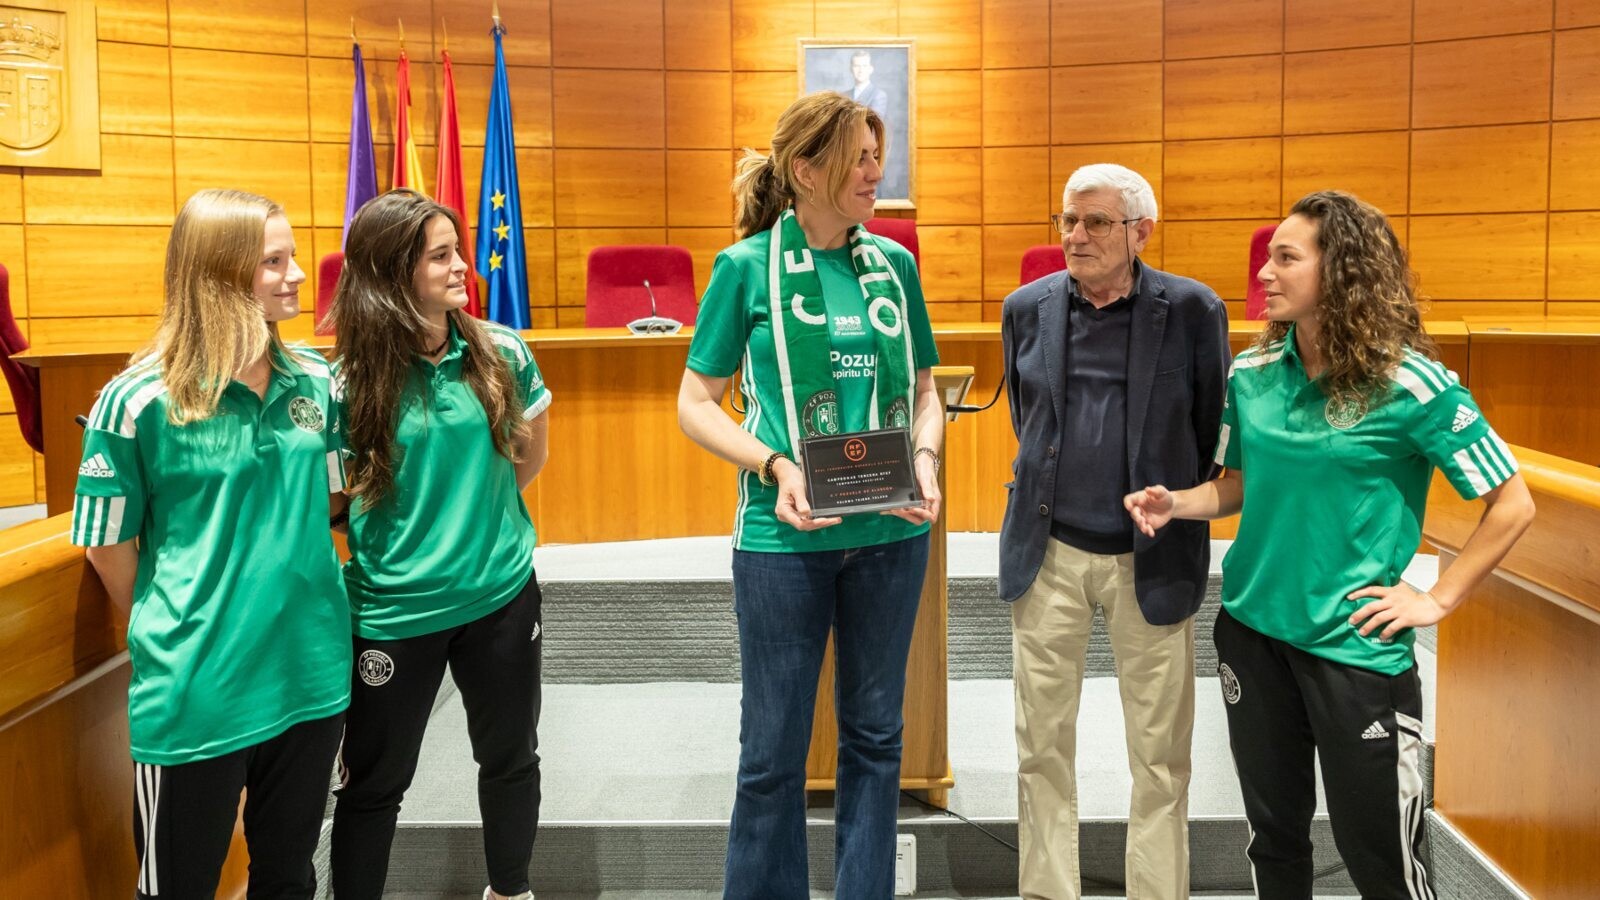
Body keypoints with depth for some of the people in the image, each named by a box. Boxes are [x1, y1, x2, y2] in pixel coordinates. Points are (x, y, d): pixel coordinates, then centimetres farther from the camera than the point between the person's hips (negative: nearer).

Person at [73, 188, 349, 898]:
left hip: (312, 675, 4)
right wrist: (171, 639, 4)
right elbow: (108, 546, -5)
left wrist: (298, 609, 9)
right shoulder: (138, 402, -14)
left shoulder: (315, 382, 0)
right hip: (196, 694, -4)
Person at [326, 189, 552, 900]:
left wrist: (472, 510, 9)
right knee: (375, 782, 11)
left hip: (502, 592, 3)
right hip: (394, 609, -3)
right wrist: (403, 528, -9)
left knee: (511, 759, 19)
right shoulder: (352, 381, -12)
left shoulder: (502, 354, -5)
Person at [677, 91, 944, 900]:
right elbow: (695, 403, -3)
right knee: (774, 748, 8)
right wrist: (775, 466, -17)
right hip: (785, 537, -3)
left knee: (875, 734, 16)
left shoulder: (894, 264, 5)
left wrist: (925, 456, -5)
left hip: (891, 531, 4)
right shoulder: (747, 267, -5)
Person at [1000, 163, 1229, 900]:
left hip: (1151, 559, -2)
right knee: (1042, 747, 8)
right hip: (1049, 554, 2)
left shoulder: (1193, 309, -5)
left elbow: (1211, 428, 4)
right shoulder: (1027, 308, 3)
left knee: (1160, 754, 6)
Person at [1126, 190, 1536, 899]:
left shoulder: (1411, 385, -14)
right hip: (1252, 628, 5)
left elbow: (1513, 504, -8)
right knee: (1274, 833, 17)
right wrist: (1177, 503, -5)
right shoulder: (1251, 375, 1)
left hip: (1356, 645, -5)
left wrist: (1437, 600, -10)